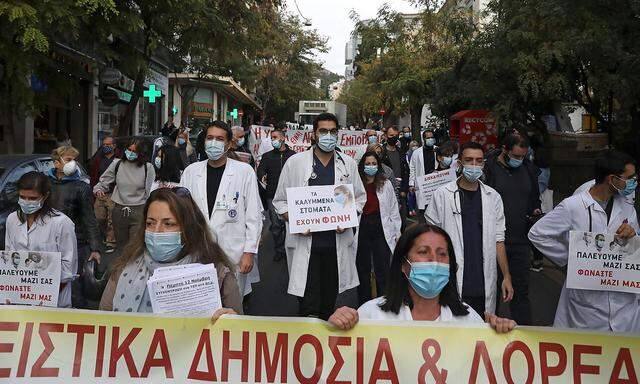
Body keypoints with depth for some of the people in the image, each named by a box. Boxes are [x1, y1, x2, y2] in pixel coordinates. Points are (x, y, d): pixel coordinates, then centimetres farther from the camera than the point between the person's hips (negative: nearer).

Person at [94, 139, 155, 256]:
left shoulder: (147, 168, -3)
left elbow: (150, 192, 0)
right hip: (119, 210, 4)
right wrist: (98, 189, -10)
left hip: (139, 211, -3)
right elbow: (104, 181, 11)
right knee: (120, 245, 16)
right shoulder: (117, 164, 4)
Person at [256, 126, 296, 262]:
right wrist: (263, 176, -22)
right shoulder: (267, 156, 13)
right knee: (276, 225, 1)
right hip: (273, 196, 2)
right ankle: (279, 250, 14)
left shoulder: (293, 155, 7)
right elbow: (260, 170, 2)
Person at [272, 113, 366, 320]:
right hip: (305, 243, -2)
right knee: (309, 305, -5)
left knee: (329, 301, 16)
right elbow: (280, 200, 4)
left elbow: (360, 197, 14)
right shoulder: (295, 162, 0)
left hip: (338, 241, 3)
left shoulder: (348, 164, 7)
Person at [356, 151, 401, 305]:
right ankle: (364, 305, 25)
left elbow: (394, 209, 7)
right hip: (362, 230, 0)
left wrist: (397, 232, 5)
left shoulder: (386, 184, 3)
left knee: (382, 272, 3)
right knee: (363, 270, 12)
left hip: (381, 230, 0)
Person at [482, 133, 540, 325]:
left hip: (521, 240, 4)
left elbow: (535, 197, 23)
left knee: (521, 290, 8)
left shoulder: (529, 168, 9)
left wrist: (535, 210, 1)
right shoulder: (489, 167, -7)